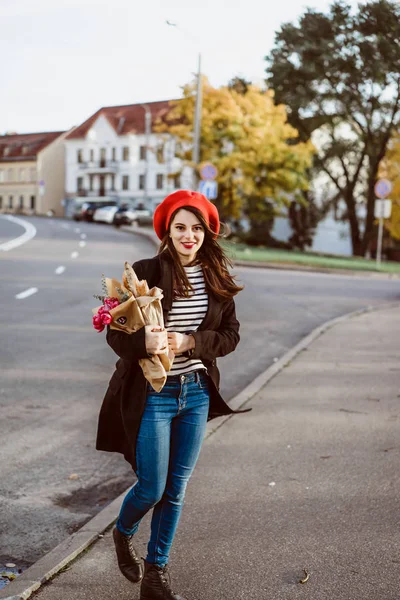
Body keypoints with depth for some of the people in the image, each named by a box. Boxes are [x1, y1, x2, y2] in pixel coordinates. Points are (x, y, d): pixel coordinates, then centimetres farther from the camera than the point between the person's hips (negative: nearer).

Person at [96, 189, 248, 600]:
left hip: (197, 393, 4)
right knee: (151, 489, 3)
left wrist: (190, 342, -14)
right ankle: (123, 534, 39)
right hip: (153, 394, -4)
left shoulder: (217, 279, 2)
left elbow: (230, 335, 3)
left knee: (176, 490, 11)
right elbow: (115, 334, -9)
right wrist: (144, 342, -31)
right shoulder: (147, 272, -10)